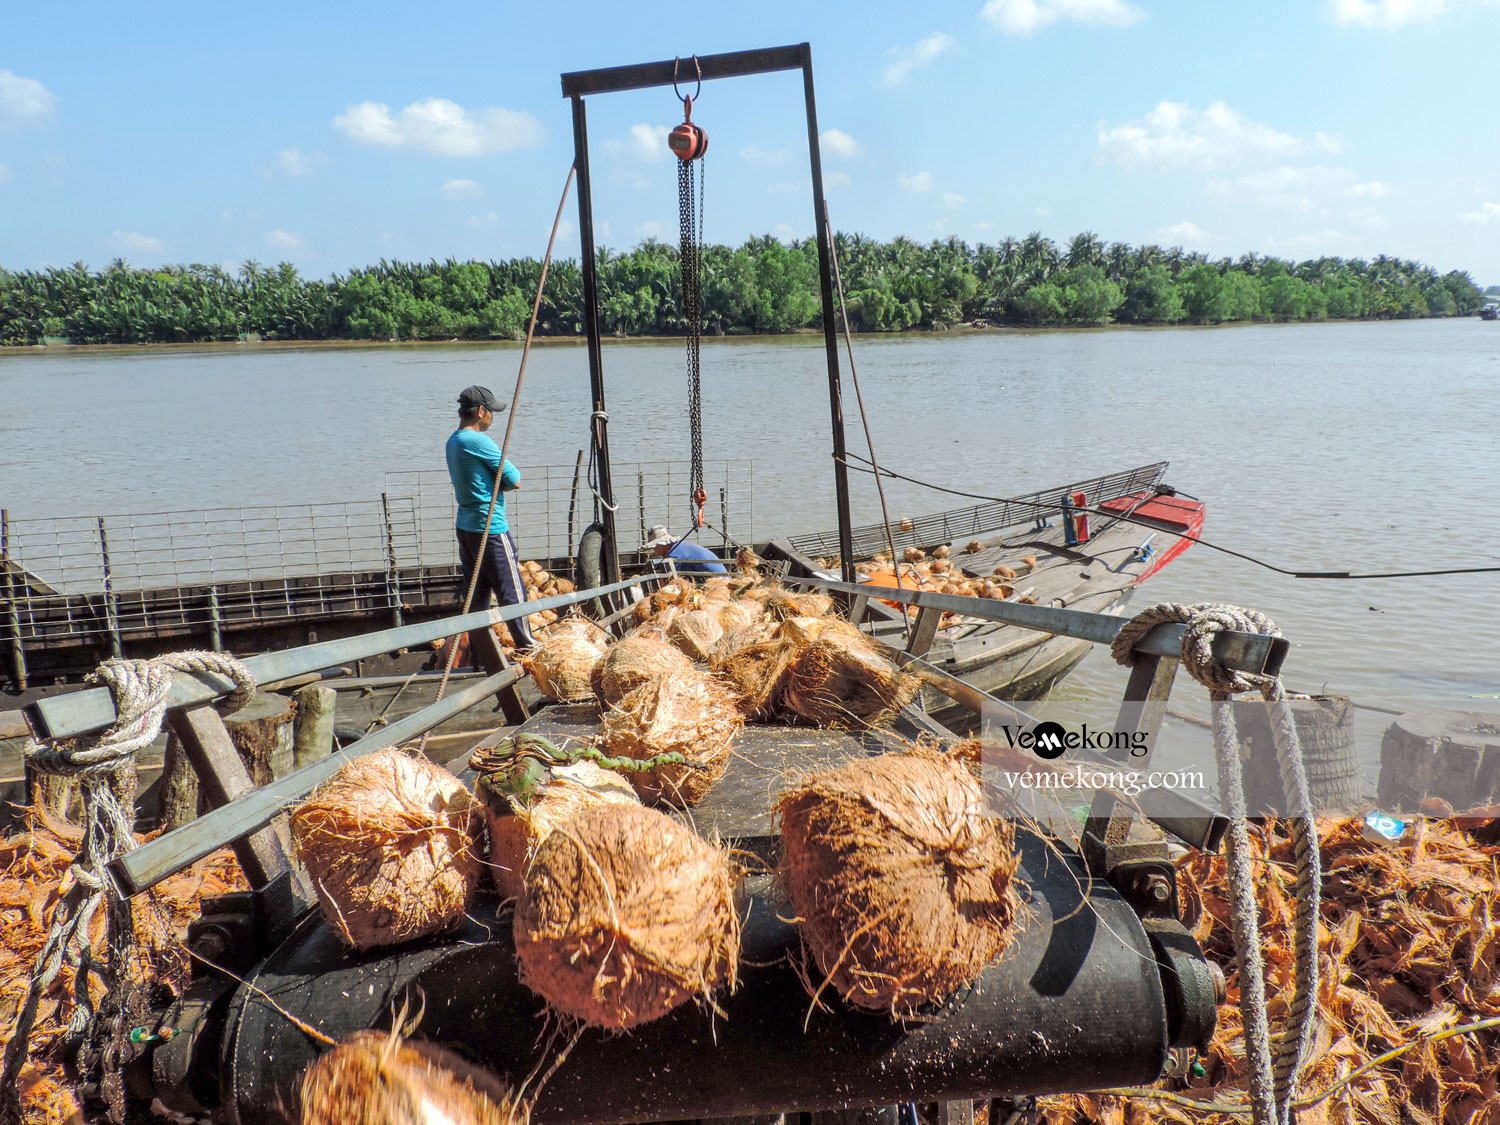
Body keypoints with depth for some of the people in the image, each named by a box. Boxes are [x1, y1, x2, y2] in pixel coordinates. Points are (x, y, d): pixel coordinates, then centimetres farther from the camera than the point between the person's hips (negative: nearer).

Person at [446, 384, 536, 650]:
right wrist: (501, 484, 2)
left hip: (465, 527, 9)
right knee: (512, 591, 1)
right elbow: (515, 481, -15)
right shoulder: (479, 441, -17)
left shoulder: (453, 441, 11)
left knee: (476, 593, 14)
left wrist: (492, 484, -1)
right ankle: (527, 645, 10)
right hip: (490, 529, -9)